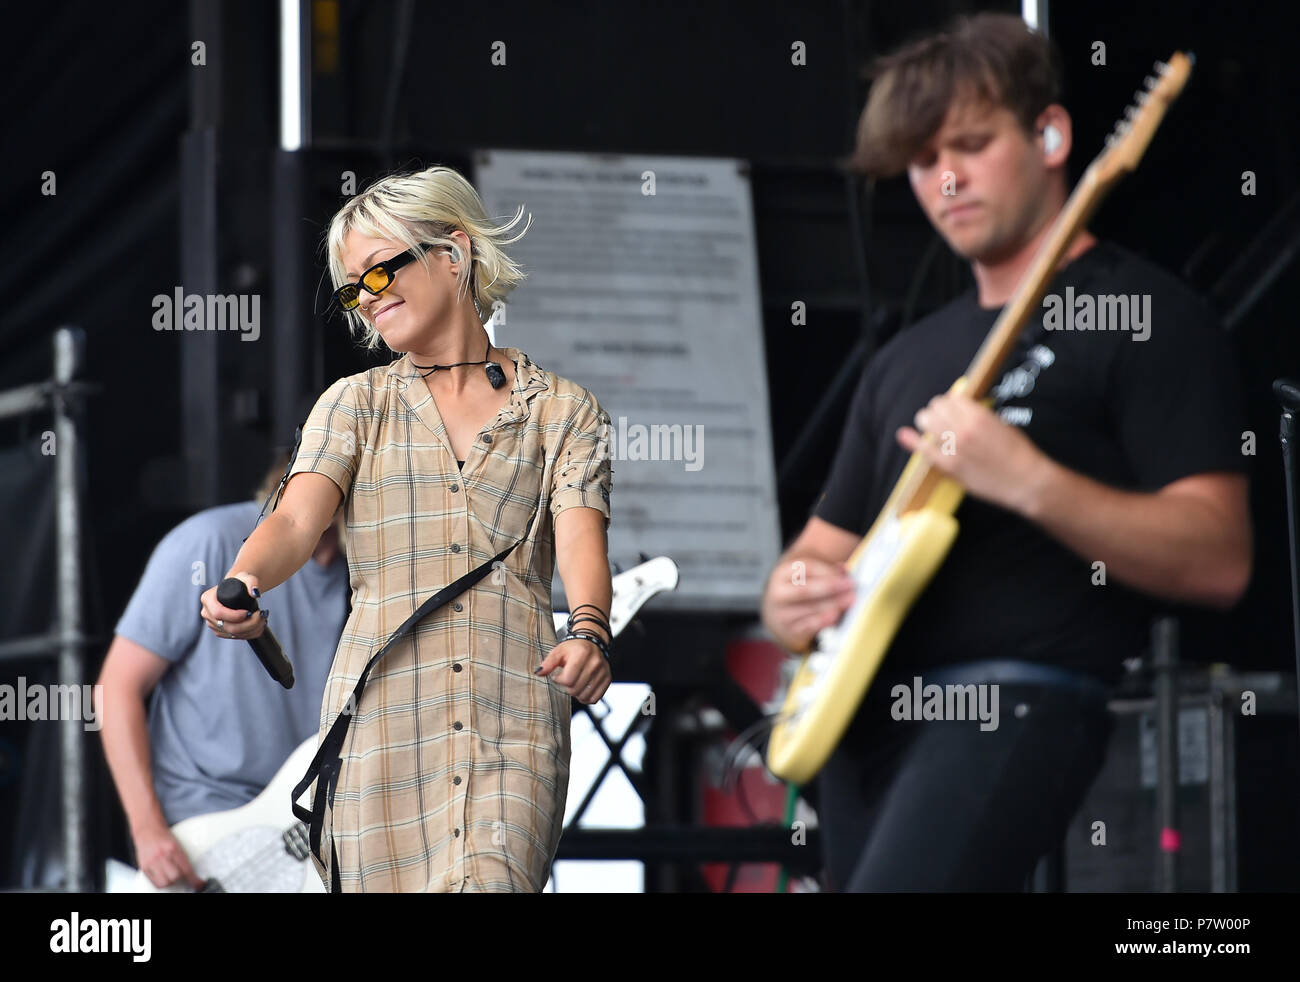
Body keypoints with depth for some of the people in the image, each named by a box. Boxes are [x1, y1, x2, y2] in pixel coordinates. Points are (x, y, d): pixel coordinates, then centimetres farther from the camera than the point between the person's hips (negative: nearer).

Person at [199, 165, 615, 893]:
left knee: (492, 883, -22)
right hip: (381, 714, 2)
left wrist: (590, 630, -27)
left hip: (514, 722, -1)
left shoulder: (562, 410, 12)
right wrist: (242, 583, -25)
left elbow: (580, 537, -4)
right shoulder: (356, 404, 15)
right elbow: (299, 517, -2)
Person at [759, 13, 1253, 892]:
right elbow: (826, 548, 25)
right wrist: (795, 596, 0)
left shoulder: (1142, 317, -1)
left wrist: (1025, 480, -23)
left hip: (1019, 709, -8)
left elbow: (1218, 562, -10)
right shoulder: (908, 360, 22)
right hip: (870, 717, 8)